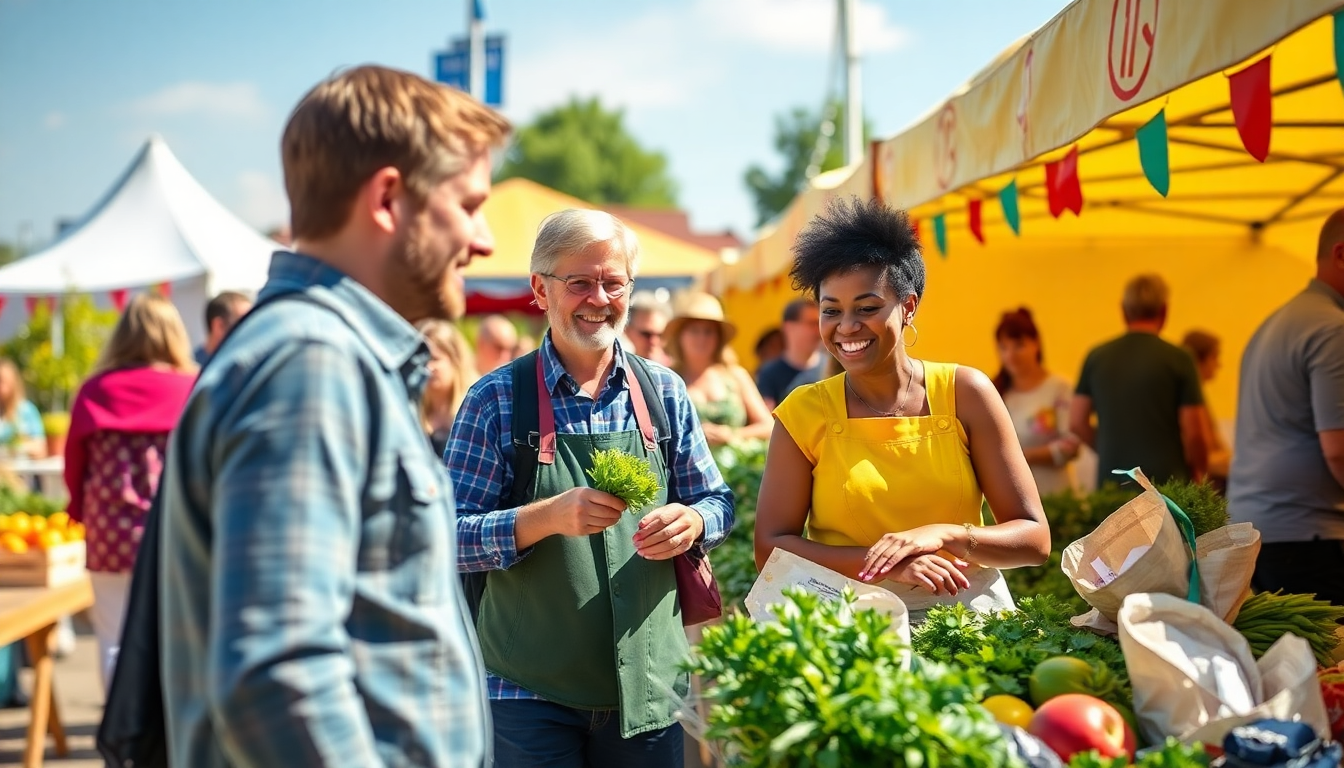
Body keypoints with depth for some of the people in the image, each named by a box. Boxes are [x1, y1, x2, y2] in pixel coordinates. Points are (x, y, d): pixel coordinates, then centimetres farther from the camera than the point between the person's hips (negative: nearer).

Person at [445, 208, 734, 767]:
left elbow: (717, 502, 11)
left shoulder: (664, 392, 6)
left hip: (649, 686, 3)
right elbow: (451, 537, -8)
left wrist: (692, 522, -11)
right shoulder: (498, 399, -4)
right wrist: (549, 516, -23)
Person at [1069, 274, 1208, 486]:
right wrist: (1198, 474, 11)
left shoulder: (1097, 357, 5)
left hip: (1111, 479, 3)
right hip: (1165, 482, -3)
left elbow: (1077, 423, 7)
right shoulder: (1178, 359, -5)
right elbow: (1193, 432, -6)